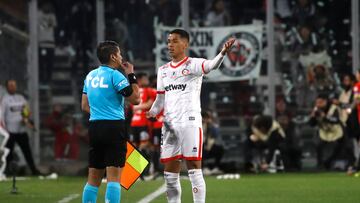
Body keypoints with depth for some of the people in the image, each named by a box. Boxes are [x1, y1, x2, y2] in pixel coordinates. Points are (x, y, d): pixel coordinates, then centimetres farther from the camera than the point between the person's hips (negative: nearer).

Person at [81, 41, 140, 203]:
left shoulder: (90, 75, 14)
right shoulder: (115, 75, -9)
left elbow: (85, 106, 19)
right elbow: (135, 99, -8)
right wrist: (131, 76, 1)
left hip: (94, 127, 7)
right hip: (114, 127, -7)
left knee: (93, 178, 11)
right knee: (114, 177, -8)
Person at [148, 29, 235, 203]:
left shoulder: (192, 64, -2)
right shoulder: (163, 70, 17)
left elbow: (211, 65, -23)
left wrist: (223, 53, -44)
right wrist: (152, 113, 1)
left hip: (190, 123, -6)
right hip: (169, 125, 6)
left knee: (194, 170, -7)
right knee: (170, 174, 7)